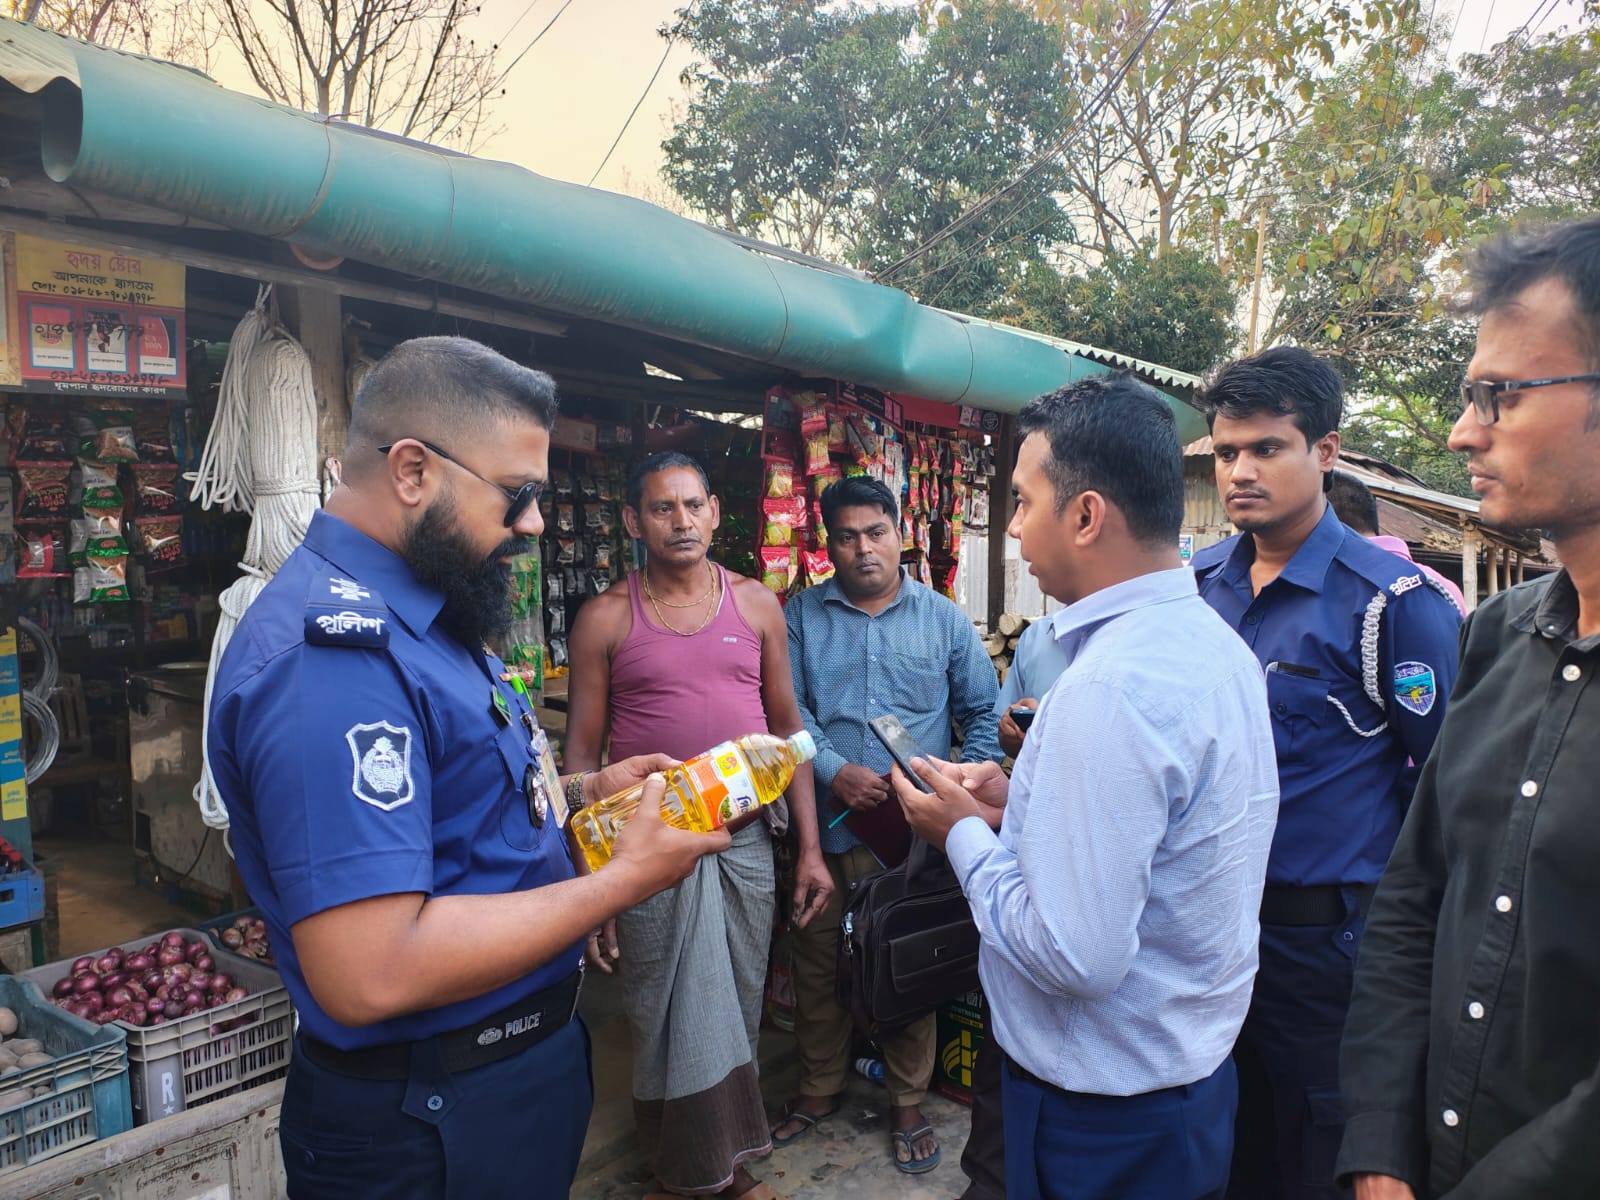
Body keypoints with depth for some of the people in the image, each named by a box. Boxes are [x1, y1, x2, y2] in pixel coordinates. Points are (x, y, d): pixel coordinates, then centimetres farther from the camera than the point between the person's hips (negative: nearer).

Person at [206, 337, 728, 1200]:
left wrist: (579, 793, 1)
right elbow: (369, 974, -32)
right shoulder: (331, 647, -27)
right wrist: (623, 880, -24)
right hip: (432, 1122, -9)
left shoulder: (415, 614, 6)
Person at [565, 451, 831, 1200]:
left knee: (738, 1012, 14)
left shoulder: (757, 604, 3)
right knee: (670, 1019, 9)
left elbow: (787, 727, 7)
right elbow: (581, 752, -2)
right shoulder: (606, 619, -4)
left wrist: (810, 847, 3)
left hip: (746, 838, 3)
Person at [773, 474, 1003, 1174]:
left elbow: (982, 713, 8)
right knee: (818, 963, 13)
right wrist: (833, 770, -18)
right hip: (825, 825, 1)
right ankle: (820, 1090, 35)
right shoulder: (803, 615, 3)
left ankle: (908, 1106, 29)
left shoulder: (943, 619, 5)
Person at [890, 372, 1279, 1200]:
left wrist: (964, 832, -15)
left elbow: (1076, 958, -29)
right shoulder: (1215, 641, 1)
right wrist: (1024, 804, 3)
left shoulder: (1108, 687, -30)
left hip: (1104, 1112, -8)